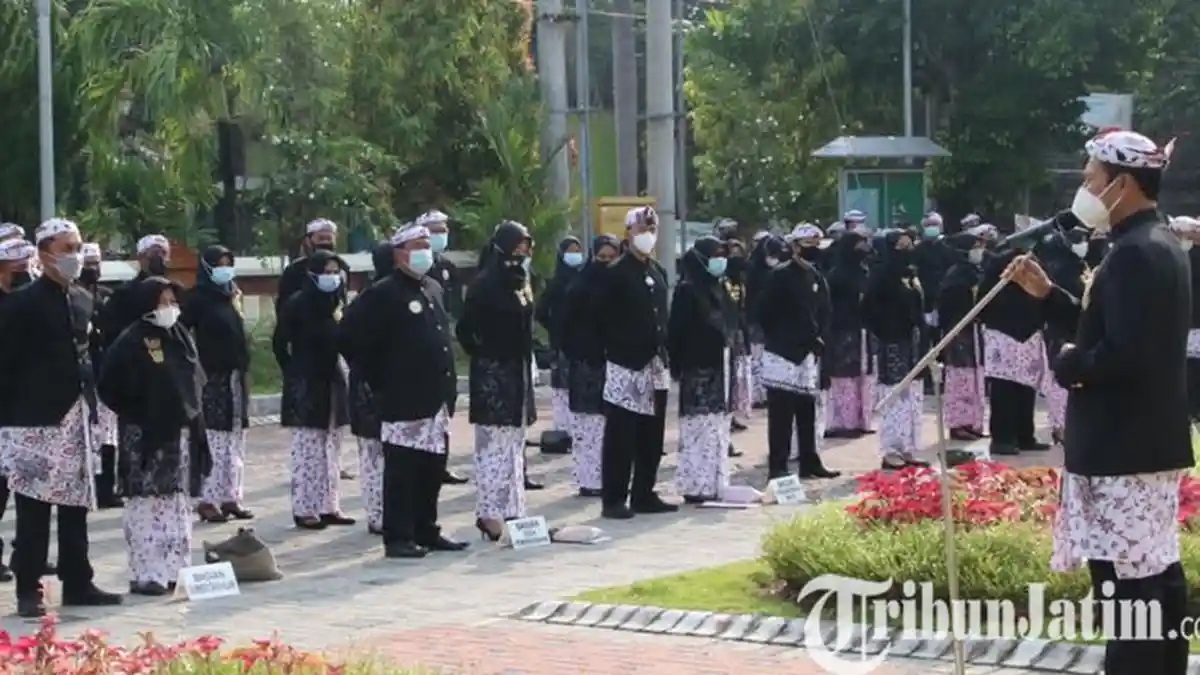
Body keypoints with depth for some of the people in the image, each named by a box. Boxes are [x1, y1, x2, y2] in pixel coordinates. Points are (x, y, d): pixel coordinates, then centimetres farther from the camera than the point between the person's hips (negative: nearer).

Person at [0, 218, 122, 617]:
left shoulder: (84, 300, 12)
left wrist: (90, 401, 11)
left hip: (78, 417, 6)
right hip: (36, 419, -6)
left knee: (76, 505, 10)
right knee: (33, 509, -4)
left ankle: (77, 583, 18)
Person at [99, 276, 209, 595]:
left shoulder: (181, 337, 11)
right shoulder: (131, 342, -10)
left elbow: (196, 380, 20)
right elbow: (109, 387, -11)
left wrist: (192, 414, 9)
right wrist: (136, 416, -8)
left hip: (182, 433, 7)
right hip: (146, 436, -7)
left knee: (178, 504, 10)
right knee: (147, 503, -5)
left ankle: (175, 569, 17)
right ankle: (145, 574, -2)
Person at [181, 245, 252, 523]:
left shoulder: (231, 295, 14)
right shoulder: (198, 298, -7)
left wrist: (243, 367, 12)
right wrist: (197, 366, -17)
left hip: (236, 377, 7)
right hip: (213, 377, -7)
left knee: (235, 441, 8)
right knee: (215, 440, -8)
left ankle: (232, 497, 13)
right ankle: (209, 499, -5)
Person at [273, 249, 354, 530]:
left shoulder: (335, 302, 9)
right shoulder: (297, 304, -10)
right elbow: (279, 343, -5)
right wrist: (294, 374, -1)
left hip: (332, 383, 6)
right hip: (305, 386, -6)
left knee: (330, 449, 8)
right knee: (308, 449, -5)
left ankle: (328, 506, 14)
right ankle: (305, 509, -1)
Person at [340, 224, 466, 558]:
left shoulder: (433, 289, 16)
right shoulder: (383, 293, -9)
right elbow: (349, 337, -11)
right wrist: (377, 379, -8)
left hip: (436, 399, 8)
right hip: (404, 401, -8)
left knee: (432, 469, 12)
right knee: (402, 470, -4)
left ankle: (426, 531, 21)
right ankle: (398, 538, 1)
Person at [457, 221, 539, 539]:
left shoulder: (521, 284, 12)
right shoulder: (484, 285, -12)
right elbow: (465, 330, -13)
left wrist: (526, 361, 12)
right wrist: (483, 355, -8)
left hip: (519, 372, 9)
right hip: (493, 374, -9)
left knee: (514, 446, 12)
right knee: (493, 446, -8)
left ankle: (510, 510, 18)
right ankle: (490, 514, -7)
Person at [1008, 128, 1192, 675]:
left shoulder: (1134, 254, -19)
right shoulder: (1155, 245, 14)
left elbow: (1124, 354, -27)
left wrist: (1068, 363, -10)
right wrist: (1047, 294, 11)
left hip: (1122, 449, -11)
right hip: (1149, 441, 11)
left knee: (1125, 585, -8)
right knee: (1156, 575, 15)